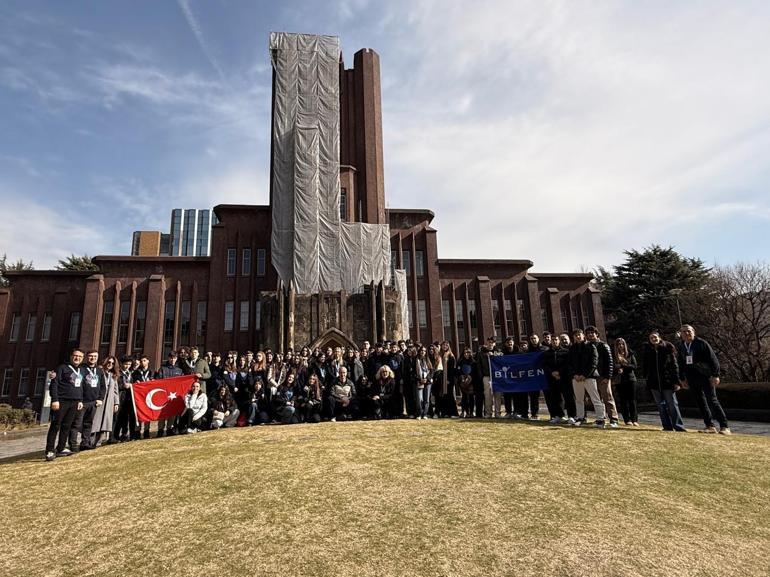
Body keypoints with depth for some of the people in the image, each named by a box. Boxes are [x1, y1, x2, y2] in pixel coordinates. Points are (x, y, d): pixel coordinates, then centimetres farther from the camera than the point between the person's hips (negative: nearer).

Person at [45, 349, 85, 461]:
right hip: (61, 401, -6)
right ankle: (49, 451, 1)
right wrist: (55, 400, -17)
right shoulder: (62, 368, -3)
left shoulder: (81, 371, 17)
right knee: (55, 426, -4)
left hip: (74, 403, 6)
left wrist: (80, 400, 15)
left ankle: (61, 449, 15)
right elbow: (54, 384, -10)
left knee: (67, 426, 8)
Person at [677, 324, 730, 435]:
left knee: (712, 400, -8)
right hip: (692, 378, 5)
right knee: (700, 402, 7)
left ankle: (724, 426, -1)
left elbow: (713, 359, -8)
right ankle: (710, 426, 14)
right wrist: (682, 378, 16)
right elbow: (680, 364, 18)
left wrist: (715, 375, -13)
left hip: (705, 376, -5)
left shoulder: (702, 343, -6)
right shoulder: (680, 347, 10)